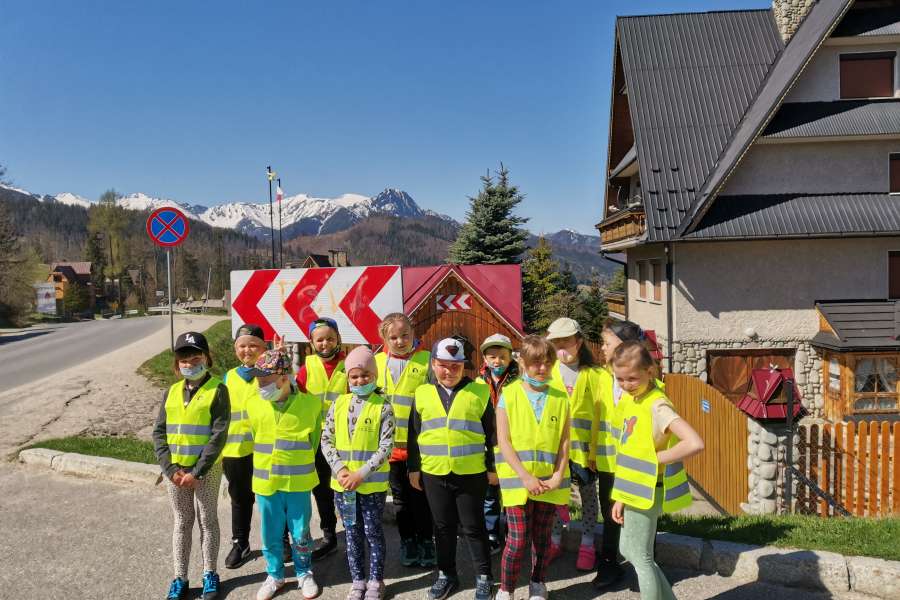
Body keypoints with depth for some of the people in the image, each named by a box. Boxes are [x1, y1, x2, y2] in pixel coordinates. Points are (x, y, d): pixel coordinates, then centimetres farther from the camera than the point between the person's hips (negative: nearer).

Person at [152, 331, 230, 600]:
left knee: (207, 520, 9)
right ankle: (180, 578, 24)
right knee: (182, 522, 13)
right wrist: (170, 468, -9)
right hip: (175, 470, 4)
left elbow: (219, 435, -13)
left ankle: (209, 574, 24)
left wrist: (196, 472, -16)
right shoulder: (172, 392, 6)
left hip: (207, 470, -4)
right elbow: (158, 432, 3)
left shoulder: (217, 390, -8)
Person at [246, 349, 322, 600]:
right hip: (265, 482, 2)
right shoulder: (253, 404, -2)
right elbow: (256, 438, 12)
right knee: (270, 534, 14)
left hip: (298, 482, -2)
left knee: (300, 533, 12)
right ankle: (274, 576, 34)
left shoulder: (310, 403, -10)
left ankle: (304, 574, 32)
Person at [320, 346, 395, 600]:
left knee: (373, 532, 9)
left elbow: (386, 447, -12)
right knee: (352, 533, 14)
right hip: (342, 483, 3)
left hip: (372, 484, -3)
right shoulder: (339, 404, 3)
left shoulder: (383, 407, -8)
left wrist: (362, 474, -18)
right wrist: (340, 469, -10)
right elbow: (326, 440, 3)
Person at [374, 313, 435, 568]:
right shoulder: (377, 362, 3)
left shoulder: (427, 360, -6)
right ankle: (407, 542, 31)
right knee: (400, 497, 16)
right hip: (390, 443, 3)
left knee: (420, 496, 8)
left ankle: (426, 542, 25)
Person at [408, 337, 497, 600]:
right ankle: (446, 574, 31)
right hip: (433, 474, 2)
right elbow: (413, 435, 8)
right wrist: (414, 468, 7)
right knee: (443, 526, 15)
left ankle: (483, 576, 24)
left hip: (471, 473, -2)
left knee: (473, 527, 8)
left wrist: (492, 467, 1)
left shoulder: (479, 392, -3)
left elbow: (491, 433, 1)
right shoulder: (422, 393, 3)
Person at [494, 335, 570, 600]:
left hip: (549, 481, 3)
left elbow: (564, 441, 4)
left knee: (542, 537, 13)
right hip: (518, 479, -2)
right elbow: (503, 441, -7)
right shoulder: (509, 395, -4)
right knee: (518, 539, -2)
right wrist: (525, 476, -13)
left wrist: (558, 476, -7)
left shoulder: (560, 397, 4)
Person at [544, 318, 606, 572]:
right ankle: (555, 541, 30)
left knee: (588, 494, 13)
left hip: (583, 445, -1)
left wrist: (595, 449, -9)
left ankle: (587, 544, 29)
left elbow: (599, 413, -6)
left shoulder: (594, 375, -5)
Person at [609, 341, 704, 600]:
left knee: (641, 557, 5)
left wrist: (656, 458, -22)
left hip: (646, 492, -9)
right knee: (628, 550, 20)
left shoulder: (657, 406, -20)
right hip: (634, 491, 9)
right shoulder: (629, 400, 5)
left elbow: (694, 443, -33)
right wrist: (621, 497, 9)